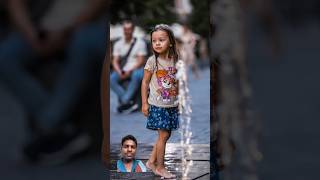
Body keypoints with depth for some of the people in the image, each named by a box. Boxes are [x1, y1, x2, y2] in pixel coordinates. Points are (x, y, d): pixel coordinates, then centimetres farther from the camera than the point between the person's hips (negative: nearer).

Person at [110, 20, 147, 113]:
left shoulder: (140, 43, 0)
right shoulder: (118, 44, 11)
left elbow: (141, 61, -7)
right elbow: (115, 61, 5)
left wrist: (130, 71, -20)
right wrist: (119, 72, -15)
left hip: (136, 69, -3)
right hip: (122, 71, 3)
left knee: (136, 76, -39)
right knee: (111, 79, -28)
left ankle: (125, 101, -35)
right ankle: (130, 103, -33)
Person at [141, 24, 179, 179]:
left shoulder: (174, 60, 2)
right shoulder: (152, 61, -10)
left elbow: (176, 82, 11)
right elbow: (145, 82, -5)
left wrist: (177, 100, 11)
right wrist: (144, 103, -7)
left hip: (171, 105, 5)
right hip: (157, 105, -5)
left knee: (166, 134, 9)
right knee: (164, 134, -6)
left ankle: (152, 161, 23)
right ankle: (160, 167, 5)